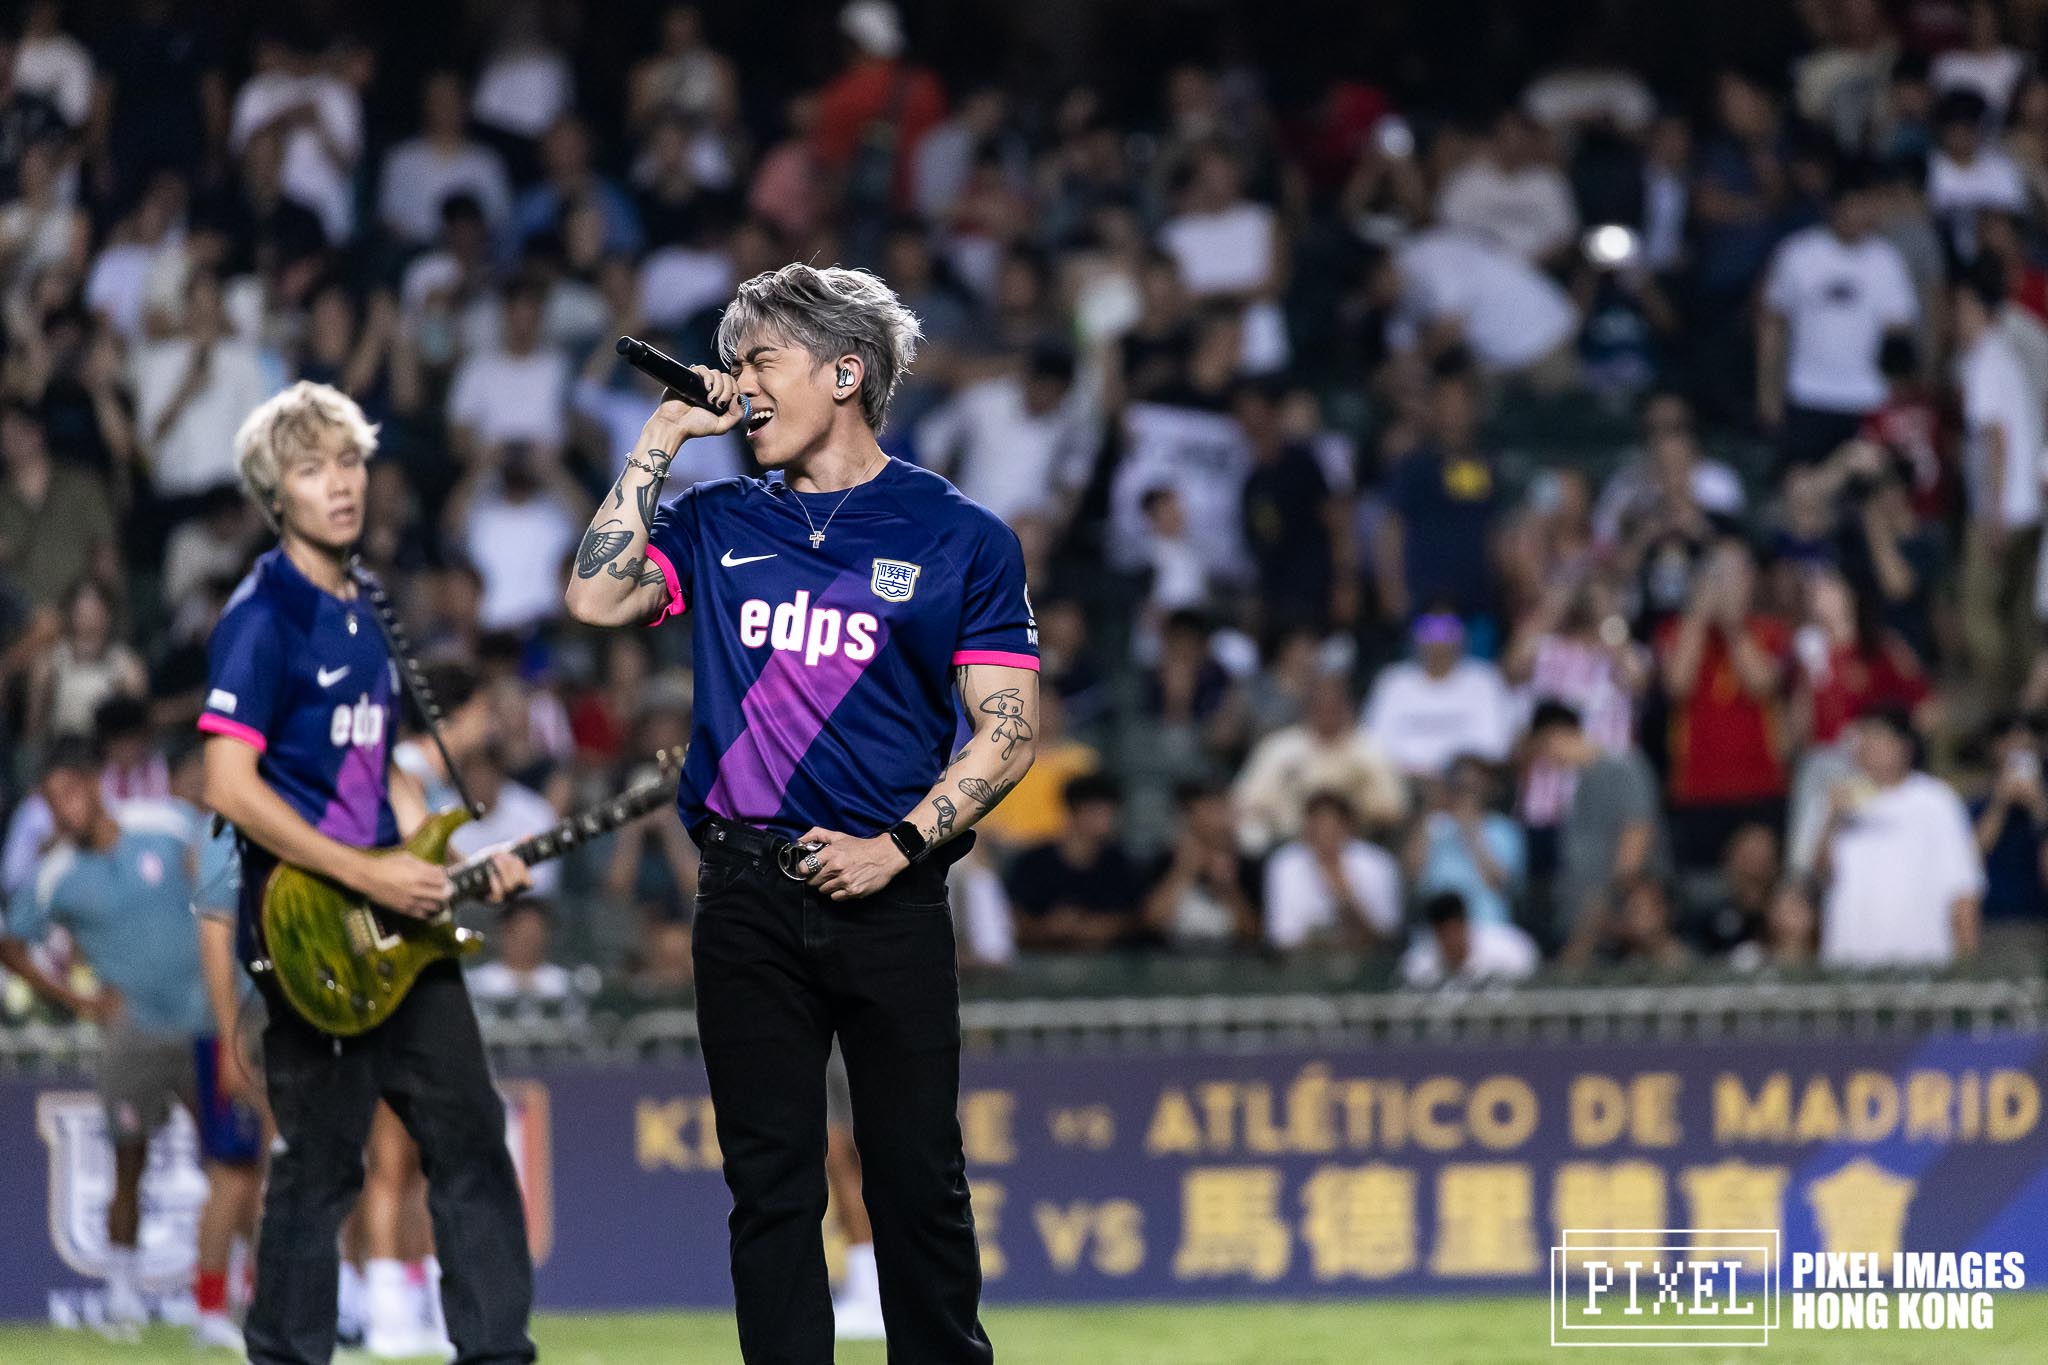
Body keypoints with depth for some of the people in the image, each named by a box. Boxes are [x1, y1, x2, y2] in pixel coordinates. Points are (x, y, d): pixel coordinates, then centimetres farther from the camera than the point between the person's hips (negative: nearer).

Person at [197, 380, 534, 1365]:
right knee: (321, 1164, -3)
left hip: (398, 922, 8)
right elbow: (230, 786, -20)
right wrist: (366, 876, -21)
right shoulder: (263, 619, -12)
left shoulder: (361, 616, 14)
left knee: (471, 1136, 7)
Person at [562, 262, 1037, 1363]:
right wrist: (662, 438, 3)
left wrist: (899, 845, -11)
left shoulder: (960, 538, 3)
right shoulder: (719, 526, 13)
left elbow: (1006, 735, 1)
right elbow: (598, 599, -2)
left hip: (888, 894, -3)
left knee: (917, 1180, -1)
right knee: (771, 1182, 3)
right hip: (748, 896, 3)